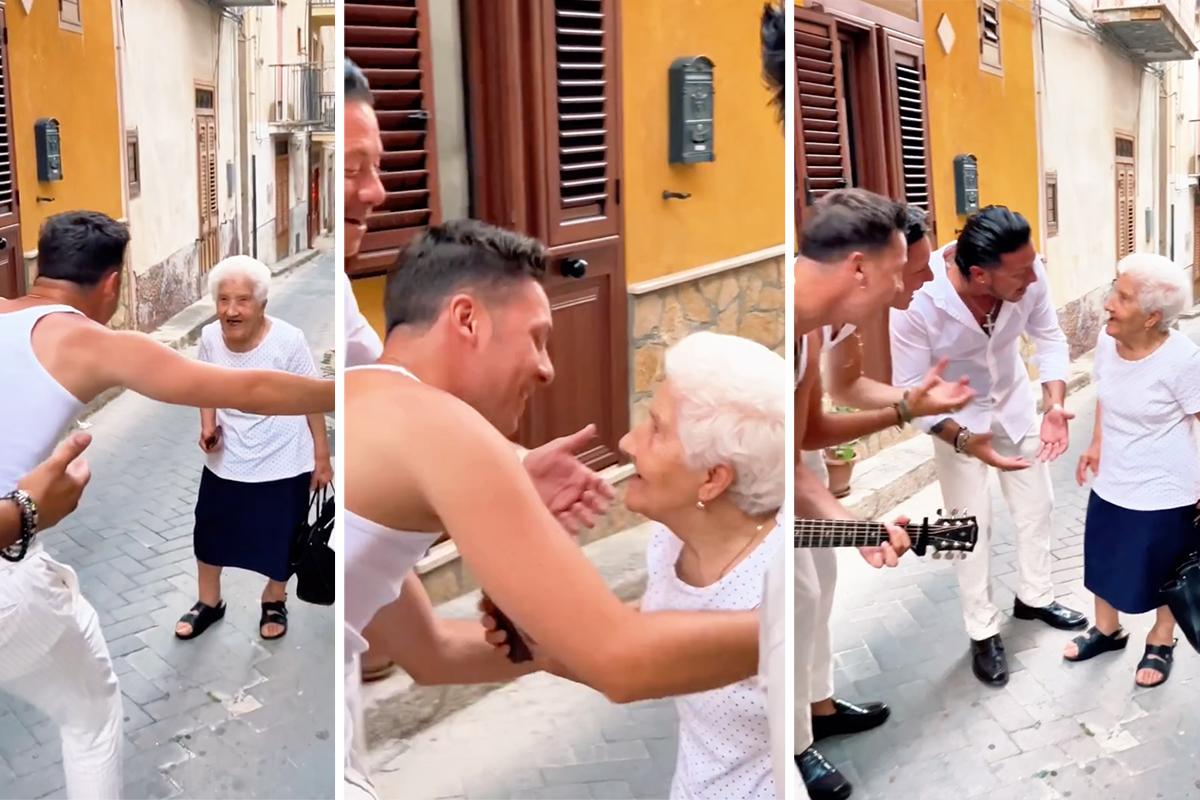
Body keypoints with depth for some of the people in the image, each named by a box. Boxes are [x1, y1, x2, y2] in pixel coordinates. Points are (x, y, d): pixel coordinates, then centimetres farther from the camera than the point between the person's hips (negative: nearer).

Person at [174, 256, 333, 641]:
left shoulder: (288, 340, -22)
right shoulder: (210, 337, -12)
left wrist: (322, 457, -7)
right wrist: (208, 427, -10)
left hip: (282, 462, -3)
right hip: (226, 460, 3)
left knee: (279, 537, 13)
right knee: (210, 531, 17)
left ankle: (274, 602, 41)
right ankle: (209, 603, 42)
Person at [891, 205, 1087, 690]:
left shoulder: (1027, 274, -29)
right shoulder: (916, 302, -38)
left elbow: (1049, 338, -12)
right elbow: (911, 390, -28)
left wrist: (1054, 405, -27)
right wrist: (964, 440, -40)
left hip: (1014, 402, 4)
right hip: (955, 417, -4)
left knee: (1037, 505, 18)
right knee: (973, 525, 6)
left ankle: (1035, 597, 43)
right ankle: (983, 632, 25)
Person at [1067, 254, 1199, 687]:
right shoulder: (1107, 341, -9)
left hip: (1165, 492, -5)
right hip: (1111, 483, 5)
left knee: (1165, 573, 15)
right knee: (1105, 559, 20)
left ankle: (1161, 642, 40)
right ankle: (1107, 629, 44)